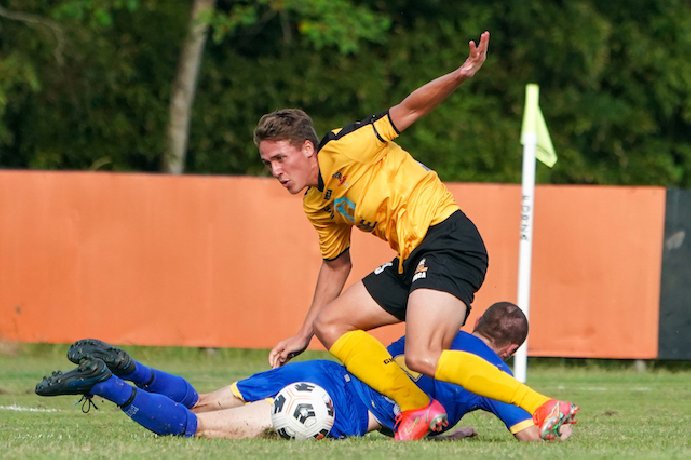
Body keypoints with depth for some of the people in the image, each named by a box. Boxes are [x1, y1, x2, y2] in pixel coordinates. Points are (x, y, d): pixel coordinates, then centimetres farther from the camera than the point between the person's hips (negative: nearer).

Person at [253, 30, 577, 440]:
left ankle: (544, 409, -21)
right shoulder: (317, 204, 17)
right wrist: (303, 336, 29)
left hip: (448, 238, -10)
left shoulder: (342, 150, -8)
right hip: (412, 260, 10)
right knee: (330, 323, 9)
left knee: (422, 358, -24)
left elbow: (409, 109, -15)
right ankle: (416, 408, -1)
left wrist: (460, 76, -32)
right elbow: (336, 263, 29)